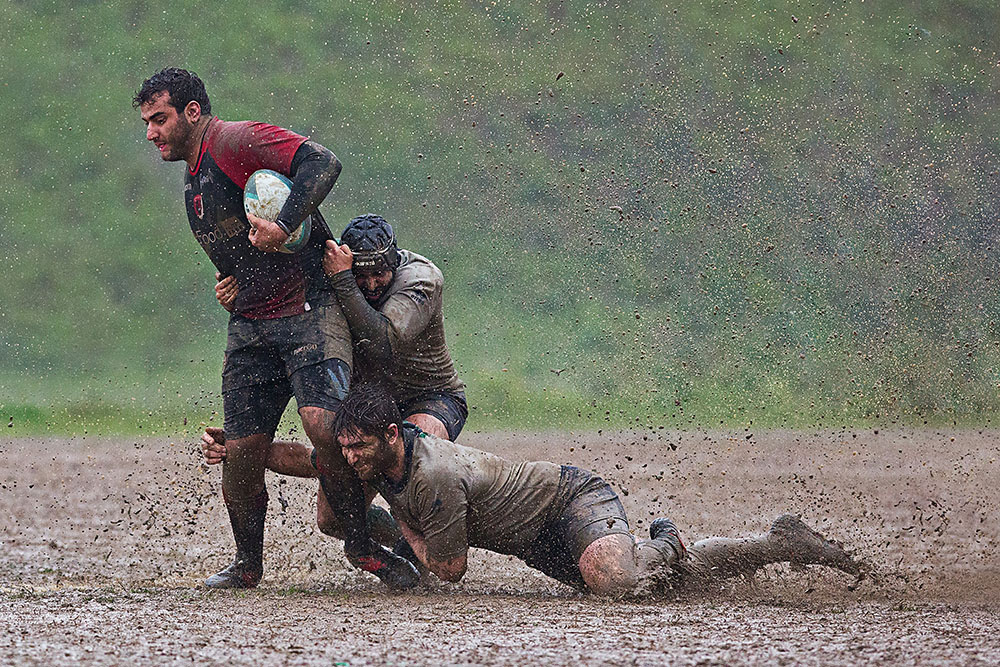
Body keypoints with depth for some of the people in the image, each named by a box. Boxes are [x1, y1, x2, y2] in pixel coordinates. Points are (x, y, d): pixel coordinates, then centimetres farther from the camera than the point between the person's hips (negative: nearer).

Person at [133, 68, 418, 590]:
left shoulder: (236, 143, -8)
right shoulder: (193, 184, 21)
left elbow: (322, 163, -22)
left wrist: (282, 225, -30)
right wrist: (231, 292, 14)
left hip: (310, 307, -8)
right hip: (250, 327, 8)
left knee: (323, 424, -25)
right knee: (240, 452, 0)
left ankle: (361, 542, -10)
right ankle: (247, 563, 19)